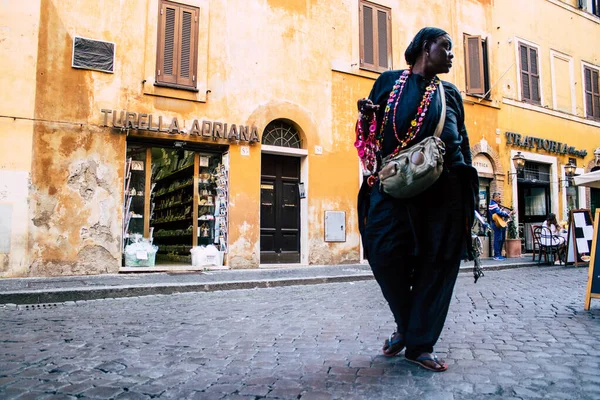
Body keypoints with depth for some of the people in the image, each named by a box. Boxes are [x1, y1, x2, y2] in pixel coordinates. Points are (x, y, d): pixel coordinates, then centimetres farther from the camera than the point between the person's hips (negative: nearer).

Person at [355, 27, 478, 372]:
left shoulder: (451, 93, 21)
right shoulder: (390, 80, 15)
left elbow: (463, 141, 21)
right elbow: (367, 129, 15)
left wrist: (468, 187, 13)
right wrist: (366, 116, -9)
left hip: (444, 187, 2)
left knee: (438, 262, -2)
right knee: (384, 252, -12)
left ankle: (420, 343, 11)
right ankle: (407, 325, 14)